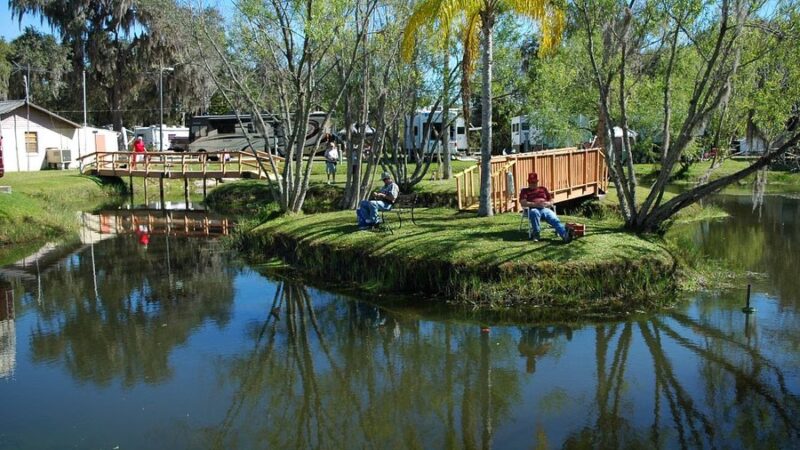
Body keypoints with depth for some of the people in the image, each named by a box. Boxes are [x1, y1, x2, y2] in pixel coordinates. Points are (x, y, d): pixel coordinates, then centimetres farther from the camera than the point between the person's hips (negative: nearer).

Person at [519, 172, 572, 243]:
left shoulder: (543, 189, 31)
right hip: (533, 209, -2)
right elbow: (523, 203, 2)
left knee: (555, 219, -29)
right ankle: (535, 234, -37)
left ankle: (565, 235, -54)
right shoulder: (524, 191, 20)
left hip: (545, 209, 2)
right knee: (534, 212, -42)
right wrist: (535, 204, -12)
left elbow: (551, 201, 26)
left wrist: (547, 204, 0)